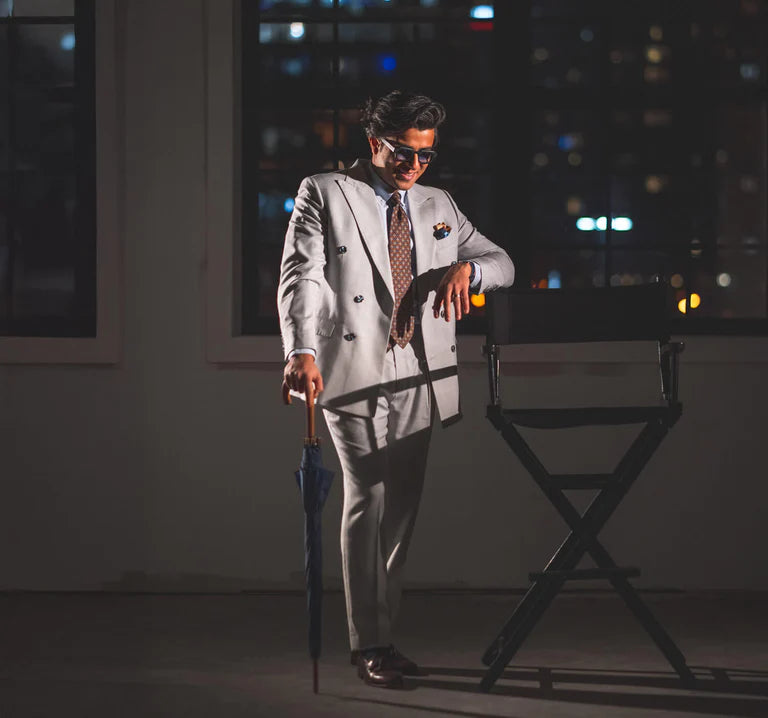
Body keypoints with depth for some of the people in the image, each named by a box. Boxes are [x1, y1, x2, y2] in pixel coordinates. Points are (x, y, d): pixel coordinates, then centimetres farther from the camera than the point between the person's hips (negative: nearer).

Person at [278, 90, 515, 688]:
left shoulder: (439, 206, 18)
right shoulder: (324, 194, 3)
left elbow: (502, 264, 22)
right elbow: (301, 276, -8)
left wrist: (466, 267, -4)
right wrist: (302, 351, -25)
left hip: (418, 376, 5)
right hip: (354, 372, -5)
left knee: (402, 510, 6)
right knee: (368, 503, -10)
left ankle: (384, 636, 15)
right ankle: (368, 646, -3)